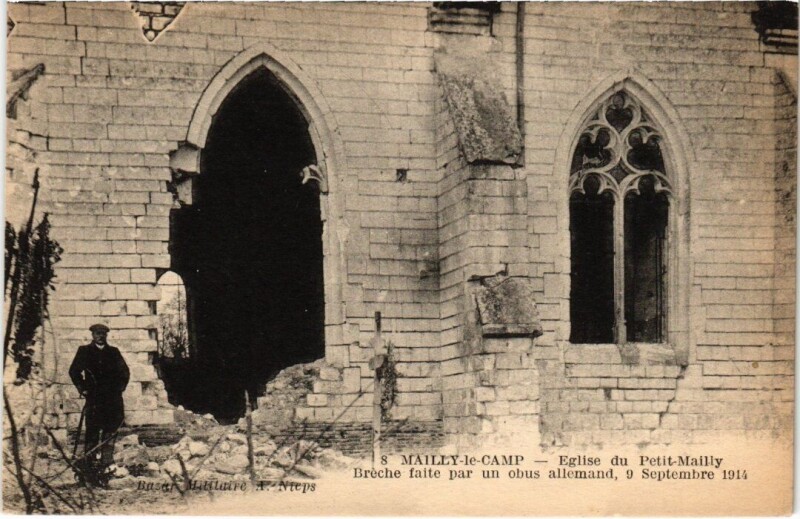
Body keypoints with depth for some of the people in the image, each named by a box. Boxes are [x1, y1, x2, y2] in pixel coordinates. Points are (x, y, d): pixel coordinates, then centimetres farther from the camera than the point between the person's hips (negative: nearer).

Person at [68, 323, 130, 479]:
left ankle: (107, 463, 4)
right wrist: (82, 388, 0)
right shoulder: (84, 351, 10)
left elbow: (125, 371, 20)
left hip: (112, 397, 2)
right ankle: (91, 462, -4)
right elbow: (74, 371, 8)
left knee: (110, 431, -1)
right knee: (92, 430, -7)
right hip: (94, 397, -2)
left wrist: (120, 387, 8)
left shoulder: (113, 352, 16)